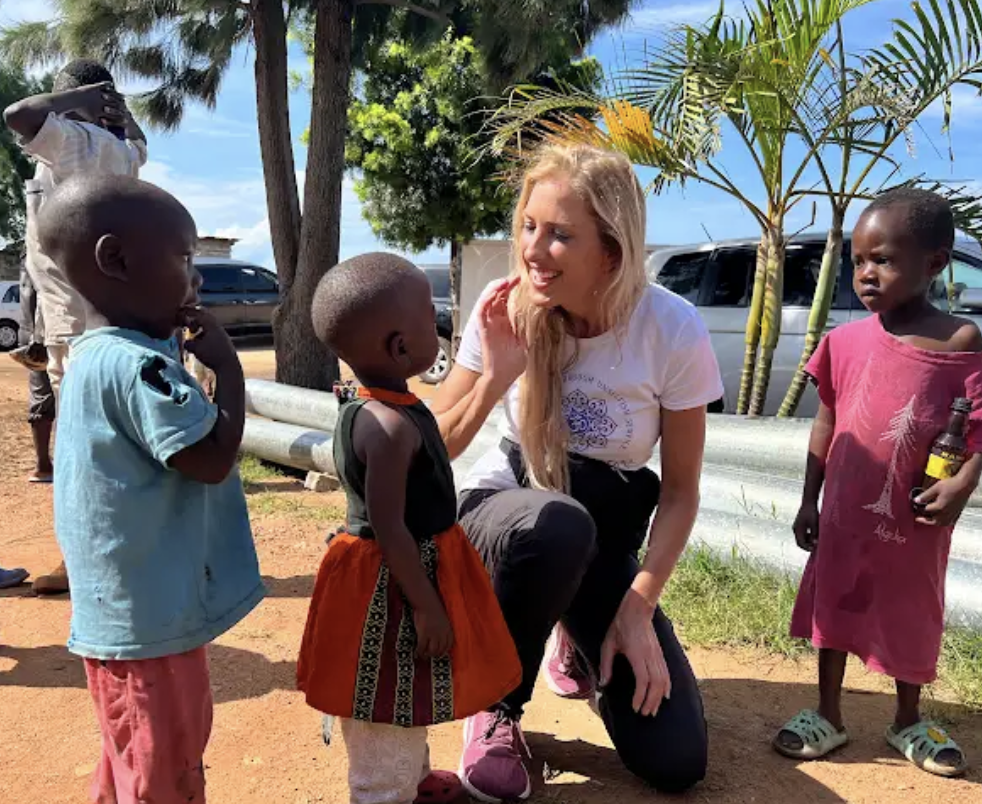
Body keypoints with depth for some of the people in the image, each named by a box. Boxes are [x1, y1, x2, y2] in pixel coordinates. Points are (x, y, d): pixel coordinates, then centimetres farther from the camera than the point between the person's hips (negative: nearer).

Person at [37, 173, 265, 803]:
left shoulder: (99, 356, 8)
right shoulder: (137, 364, -25)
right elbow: (213, 458, -24)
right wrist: (227, 366, -16)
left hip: (129, 613, 10)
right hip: (149, 620, -10)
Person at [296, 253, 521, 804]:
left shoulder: (365, 406, 1)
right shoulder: (392, 425, -30)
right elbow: (389, 529, -28)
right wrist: (427, 607, -20)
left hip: (391, 576, 10)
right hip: (391, 584, -10)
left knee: (404, 706, 29)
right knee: (391, 716, 10)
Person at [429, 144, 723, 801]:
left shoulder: (674, 330, -19)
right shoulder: (506, 308, -16)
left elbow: (681, 488, -9)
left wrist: (636, 608, -16)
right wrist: (495, 377, -28)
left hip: (609, 536, 1)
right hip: (506, 509, 0)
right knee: (556, 524, -41)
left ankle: (584, 638, 24)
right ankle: (498, 709, -9)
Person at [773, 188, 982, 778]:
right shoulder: (846, 341, -3)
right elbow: (827, 423, 3)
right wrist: (810, 501, 4)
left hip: (916, 520, -1)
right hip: (845, 514, 2)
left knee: (914, 616, 16)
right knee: (833, 605, 12)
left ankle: (909, 721, 40)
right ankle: (829, 717, 31)